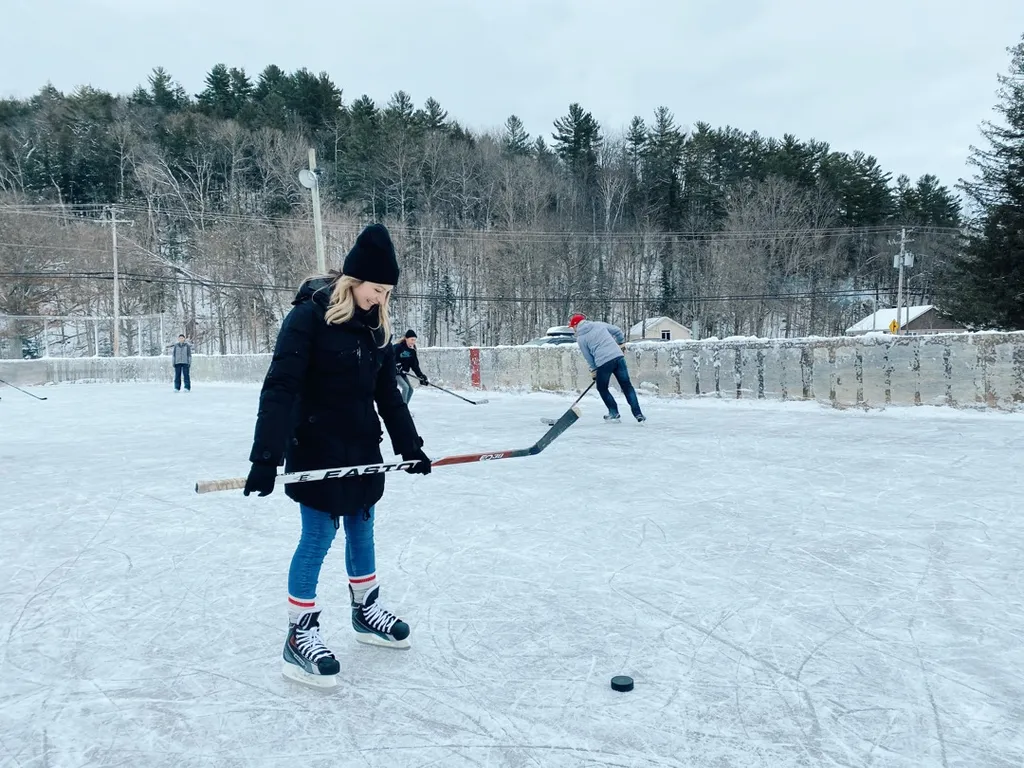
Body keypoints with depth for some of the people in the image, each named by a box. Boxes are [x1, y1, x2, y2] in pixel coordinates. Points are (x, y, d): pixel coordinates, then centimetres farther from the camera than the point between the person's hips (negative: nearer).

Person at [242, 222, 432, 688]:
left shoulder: (375, 324, 6)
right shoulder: (309, 315, -16)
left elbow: (387, 392, 12)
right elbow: (279, 388, -21)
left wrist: (410, 445, 12)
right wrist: (266, 457, -27)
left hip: (363, 446, 7)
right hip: (317, 447, -7)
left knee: (362, 530, 16)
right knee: (318, 536, -1)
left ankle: (366, 611, 34)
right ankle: (300, 635, 13)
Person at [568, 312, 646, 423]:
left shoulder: (580, 338, 4)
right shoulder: (598, 324, 14)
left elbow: (588, 357, 8)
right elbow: (617, 330, 17)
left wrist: (593, 370, 20)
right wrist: (621, 344, 29)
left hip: (603, 363, -4)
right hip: (618, 356, 4)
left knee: (602, 388, 18)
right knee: (626, 385, 10)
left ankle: (614, 412, 18)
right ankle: (638, 413, 8)